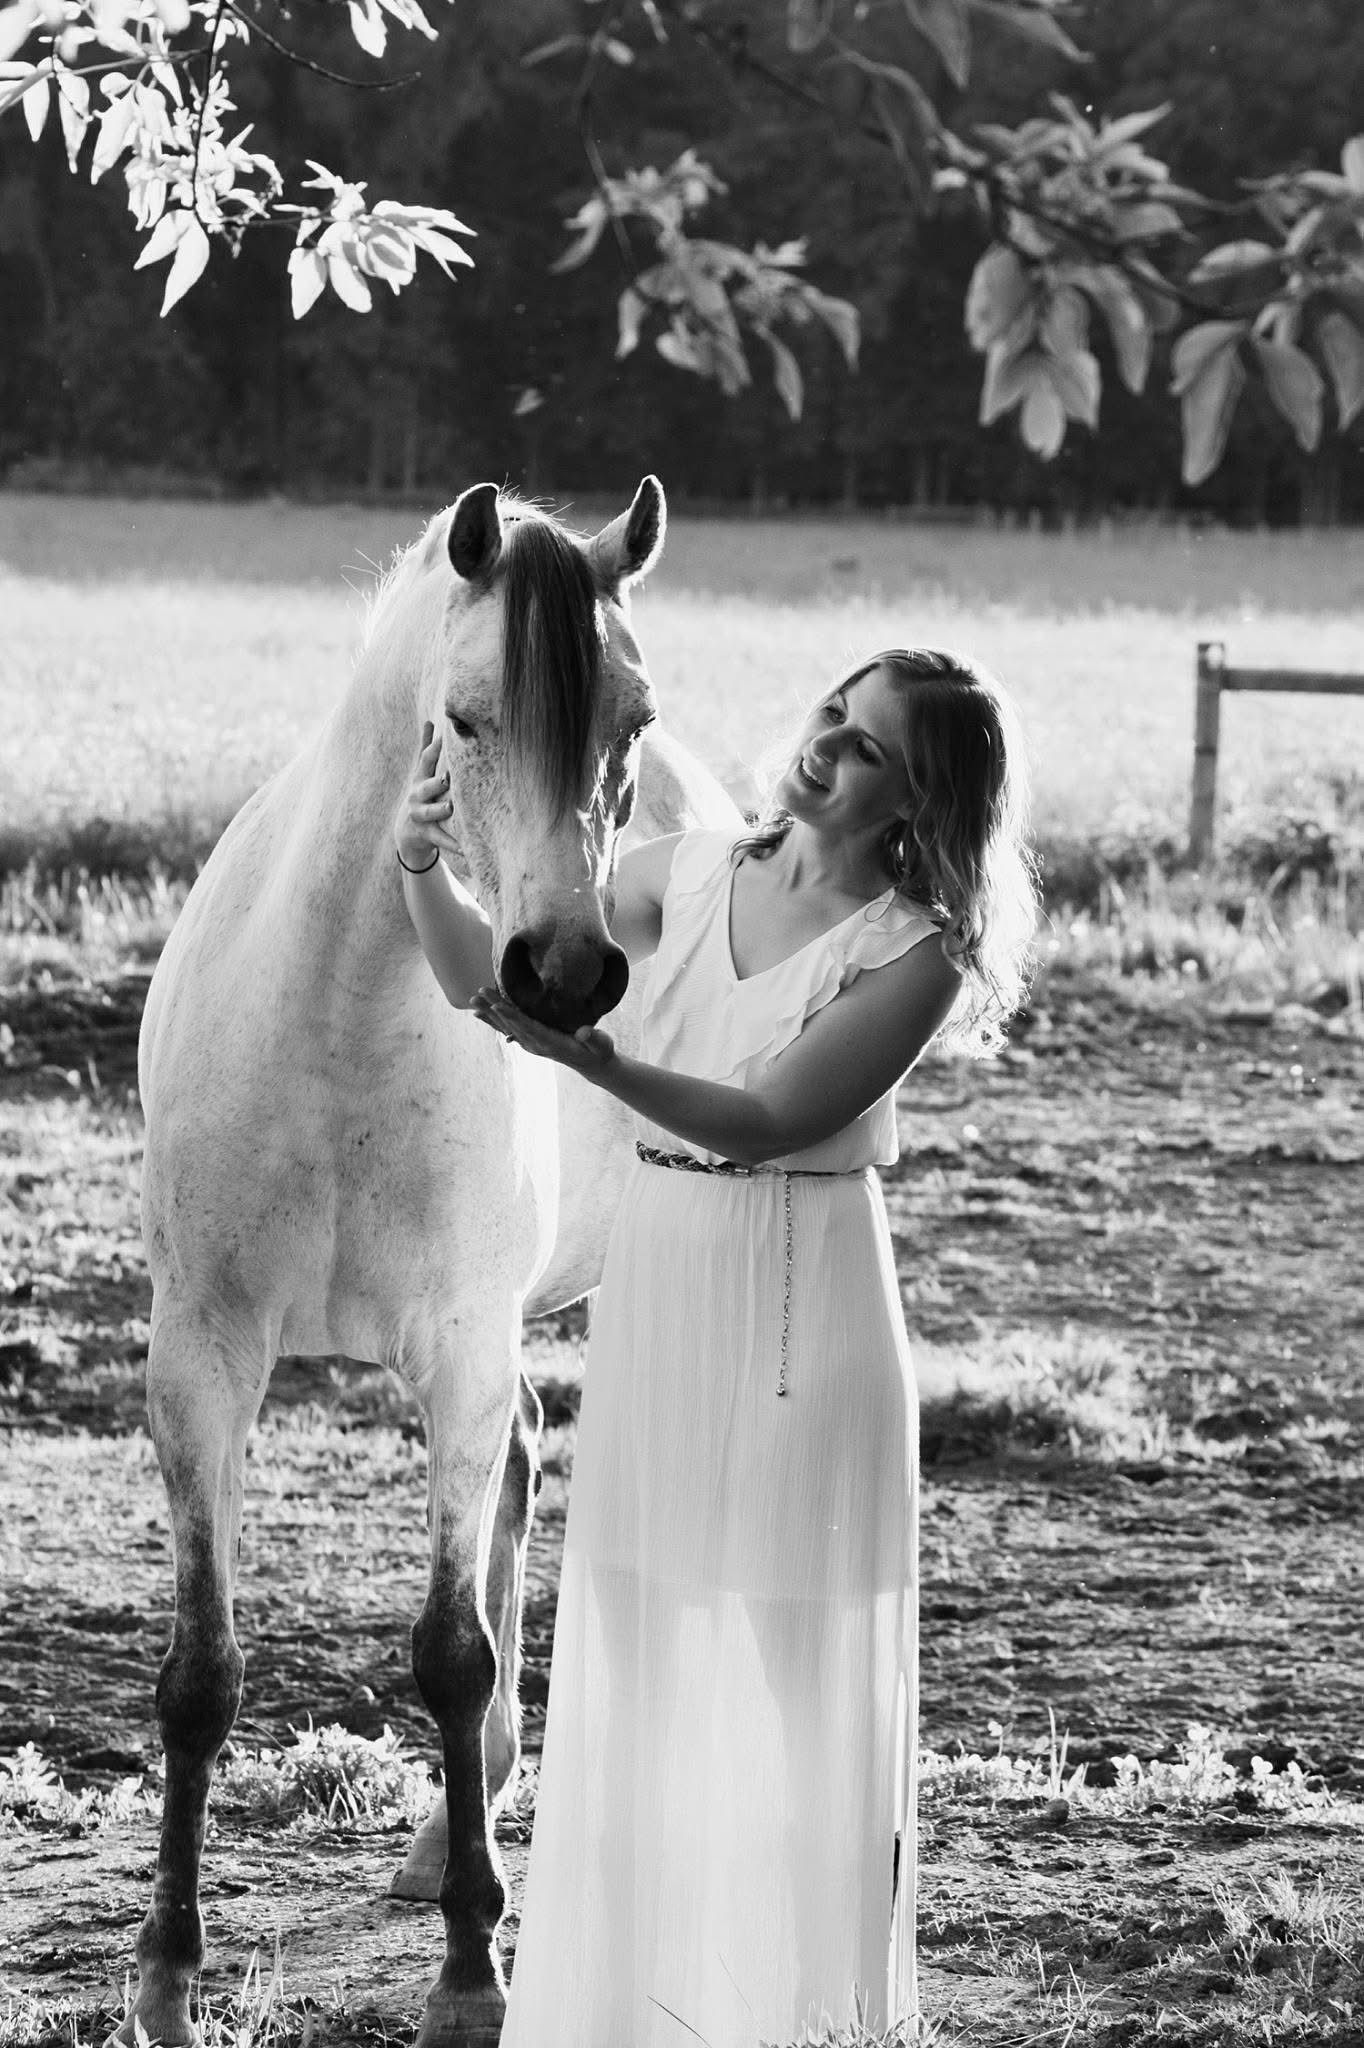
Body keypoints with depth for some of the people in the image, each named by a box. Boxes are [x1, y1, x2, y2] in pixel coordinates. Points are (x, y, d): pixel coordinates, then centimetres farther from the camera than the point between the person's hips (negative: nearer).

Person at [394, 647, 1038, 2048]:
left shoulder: (915, 954, -12)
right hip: (654, 1286, 6)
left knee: (793, 1661, -1)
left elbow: (773, 1118, -20)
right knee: (640, 1654, 11)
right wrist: (423, 866, -16)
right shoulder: (689, 878, 3)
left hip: (802, 1304, -6)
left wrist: (592, 1059, -33)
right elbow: (483, 975, 4)